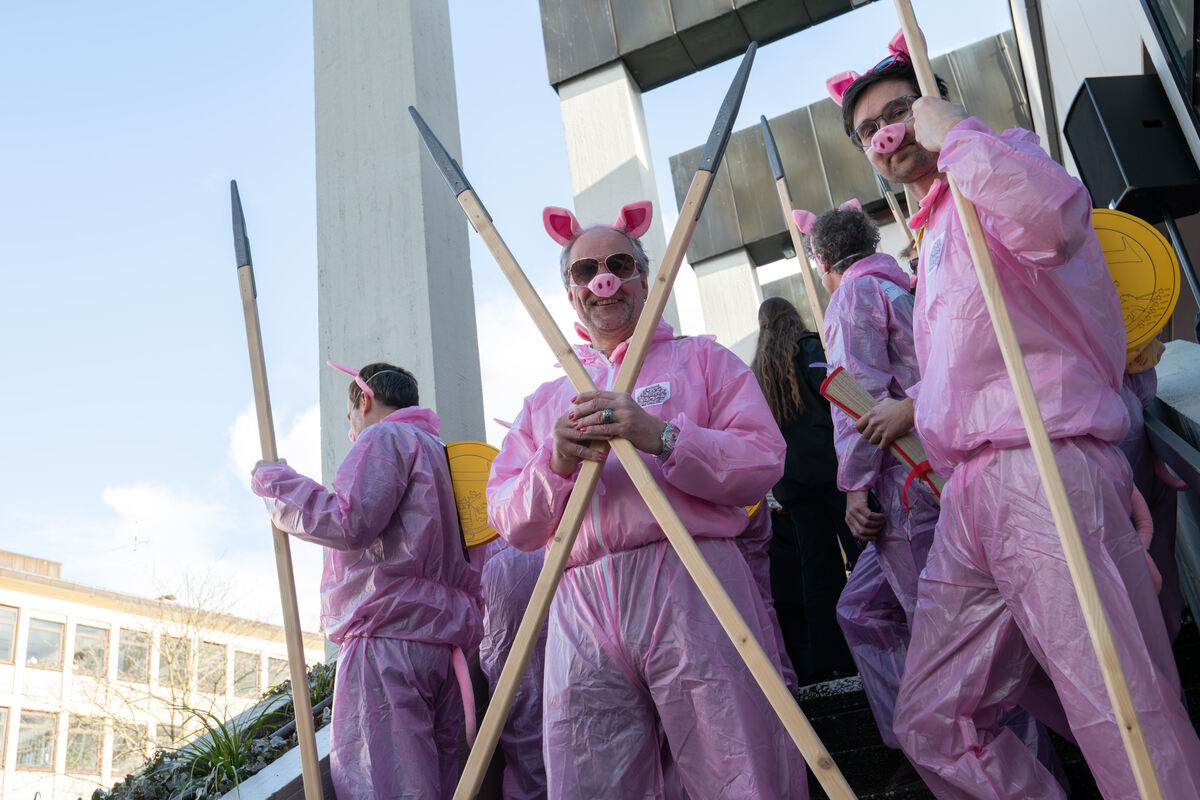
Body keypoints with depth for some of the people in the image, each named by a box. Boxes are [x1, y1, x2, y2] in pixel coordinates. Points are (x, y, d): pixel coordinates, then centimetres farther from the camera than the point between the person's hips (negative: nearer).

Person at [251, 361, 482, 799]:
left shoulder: (385, 437, 2)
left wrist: (275, 482, -1)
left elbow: (351, 521, -13)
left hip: (389, 636, -10)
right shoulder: (439, 452, 31)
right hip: (445, 638, 10)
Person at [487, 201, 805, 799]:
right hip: (581, 612, 3)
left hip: (693, 588, -2)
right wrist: (555, 465, -7)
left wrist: (660, 436, -13)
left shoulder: (701, 359, 16)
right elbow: (508, 522, 14)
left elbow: (763, 462, 1)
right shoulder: (544, 402, 25)